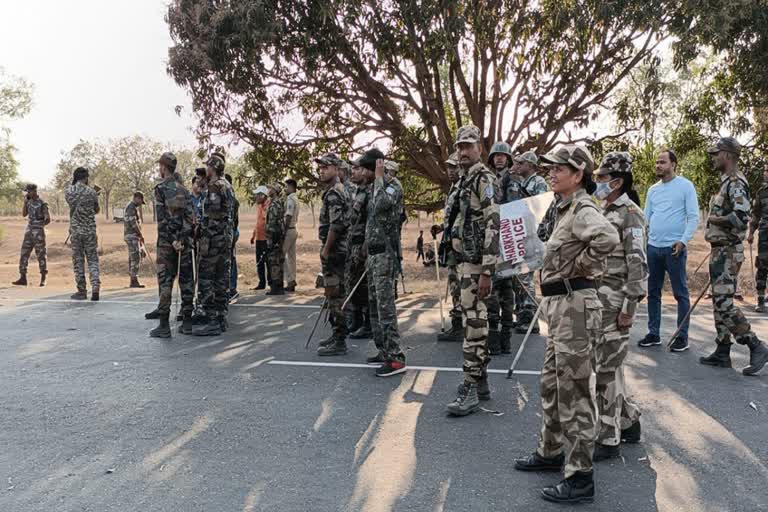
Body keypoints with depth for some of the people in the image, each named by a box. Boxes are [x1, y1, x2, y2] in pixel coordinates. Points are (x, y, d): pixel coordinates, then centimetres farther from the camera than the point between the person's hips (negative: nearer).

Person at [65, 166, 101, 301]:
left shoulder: (68, 191, -1)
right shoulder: (91, 192, -5)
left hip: (75, 230, 1)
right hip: (90, 231, -1)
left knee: (78, 261, 9)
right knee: (92, 260, 4)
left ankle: (81, 291, 11)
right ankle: (95, 288, -9)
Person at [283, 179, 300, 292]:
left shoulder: (290, 199, -14)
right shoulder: (295, 199, 16)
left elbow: (288, 217, -20)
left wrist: (284, 231, -19)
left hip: (288, 230, -10)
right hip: (293, 229, 10)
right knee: (291, 256, 11)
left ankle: (290, 280, -9)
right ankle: (292, 280, 13)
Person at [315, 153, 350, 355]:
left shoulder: (334, 193, -15)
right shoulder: (340, 190, 18)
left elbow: (335, 225, -23)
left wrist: (326, 249, -15)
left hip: (333, 251, -11)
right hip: (339, 250, 11)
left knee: (335, 295, -8)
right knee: (336, 294, 16)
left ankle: (339, 342, -4)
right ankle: (338, 334, 25)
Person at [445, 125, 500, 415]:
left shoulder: (484, 178, -12)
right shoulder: (468, 180, 18)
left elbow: (493, 226, -20)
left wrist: (487, 271, -24)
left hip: (477, 263, -10)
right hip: (467, 262, 10)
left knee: (474, 324, -8)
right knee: (476, 322, 13)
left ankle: (470, 390, -4)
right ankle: (481, 382, 22)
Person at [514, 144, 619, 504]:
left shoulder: (583, 209, -16)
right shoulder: (567, 209, 14)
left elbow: (608, 238, -37)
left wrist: (581, 266, -22)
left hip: (575, 306, -10)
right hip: (560, 306, 10)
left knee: (573, 392, -2)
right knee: (551, 384, 20)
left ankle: (580, 478, 9)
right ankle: (550, 452, 37)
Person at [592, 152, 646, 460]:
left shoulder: (630, 213, -11)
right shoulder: (604, 212, 14)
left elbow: (638, 264, -15)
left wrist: (629, 307, -18)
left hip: (616, 299, -9)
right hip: (597, 296, 9)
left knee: (607, 368, -3)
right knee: (608, 363, 16)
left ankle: (608, 440, 8)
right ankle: (628, 422, 32)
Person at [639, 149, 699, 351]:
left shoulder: (685, 186, -3)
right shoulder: (653, 189, 13)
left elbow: (693, 217, -7)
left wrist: (683, 240, -18)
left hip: (674, 248, -6)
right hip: (653, 247, 6)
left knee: (681, 294, 2)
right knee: (653, 293, 10)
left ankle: (682, 337, 9)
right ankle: (653, 334, 20)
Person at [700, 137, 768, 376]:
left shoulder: (736, 182, -15)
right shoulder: (726, 182, 17)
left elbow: (741, 218, -26)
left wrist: (715, 219, -13)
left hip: (728, 252, -10)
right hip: (720, 251, 10)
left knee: (724, 302, -13)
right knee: (719, 302, 12)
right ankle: (722, 353, 18)